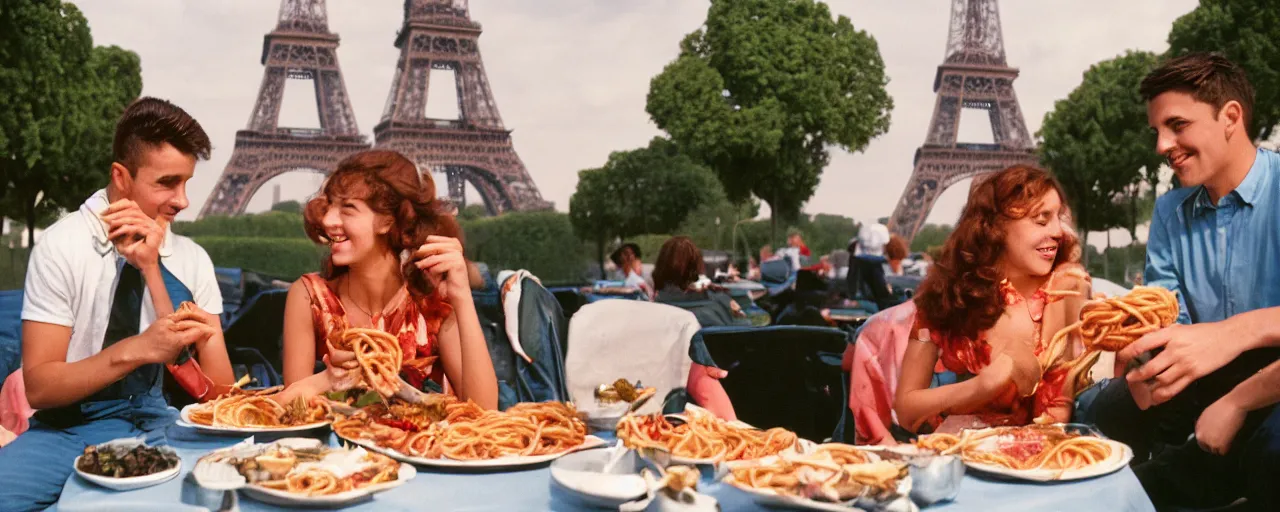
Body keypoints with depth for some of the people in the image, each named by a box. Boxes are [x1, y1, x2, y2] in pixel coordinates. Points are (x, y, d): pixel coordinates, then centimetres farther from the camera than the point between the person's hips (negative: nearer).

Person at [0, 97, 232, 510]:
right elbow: (38, 385, -11)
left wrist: (151, 269, -15)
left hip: (160, 427, 2)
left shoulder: (192, 260, 0)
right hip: (72, 426, -2)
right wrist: (134, 350, -30)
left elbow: (220, 390, -8)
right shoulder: (63, 245, -8)